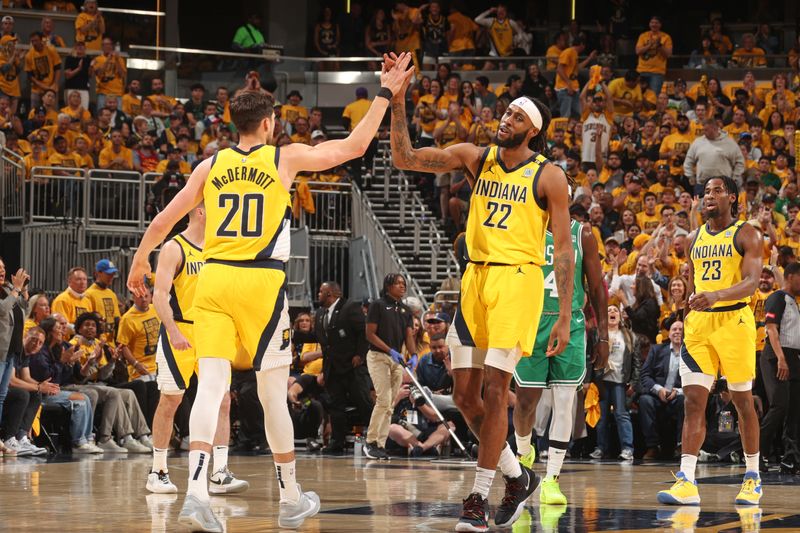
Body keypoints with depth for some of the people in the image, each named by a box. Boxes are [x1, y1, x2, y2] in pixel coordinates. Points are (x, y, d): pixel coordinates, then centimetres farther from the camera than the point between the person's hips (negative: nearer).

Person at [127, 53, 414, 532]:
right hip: (262, 282, -2)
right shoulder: (286, 158, 3)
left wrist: (140, 262, 27)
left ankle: (197, 492, -22)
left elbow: (163, 220, 11)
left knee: (211, 385, -5)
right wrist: (385, 95, 19)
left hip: (214, 278, 2)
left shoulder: (211, 165, 10)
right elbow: (354, 146, 8)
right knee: (273, 392, 8)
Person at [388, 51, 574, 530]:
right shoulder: (475, 158, 7)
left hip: (518, 280, -5)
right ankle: (518, 476, 22)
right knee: (465, 392, 4)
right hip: (475, 279, 5)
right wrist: (398, 102, -9)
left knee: (494, 390, -10)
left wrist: (565, 316, -10)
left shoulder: (548, 176, -5)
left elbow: (564, 249, -5)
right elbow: (405, 158, 3)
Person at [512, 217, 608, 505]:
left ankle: (551, 479, -4)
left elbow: (597, 287, 6)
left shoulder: (582, 234, 2)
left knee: (564, 401, -8)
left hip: (570, 325, 0)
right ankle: (523, 452, 32)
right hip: (532, 322, 0)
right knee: (526, 401, 1)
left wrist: (603, 336, 3)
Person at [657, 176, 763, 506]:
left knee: (743, 400, 4)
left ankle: (752, 478, 16)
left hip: (734, 319, -5)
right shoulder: (695, 238, 15)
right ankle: (686, 481, -13)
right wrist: (686, 325, 18)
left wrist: (716, 295, -30)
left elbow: (751, 283, -14)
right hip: (699, 322, 5)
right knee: (693, 401, -6)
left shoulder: (746, 235, -2)